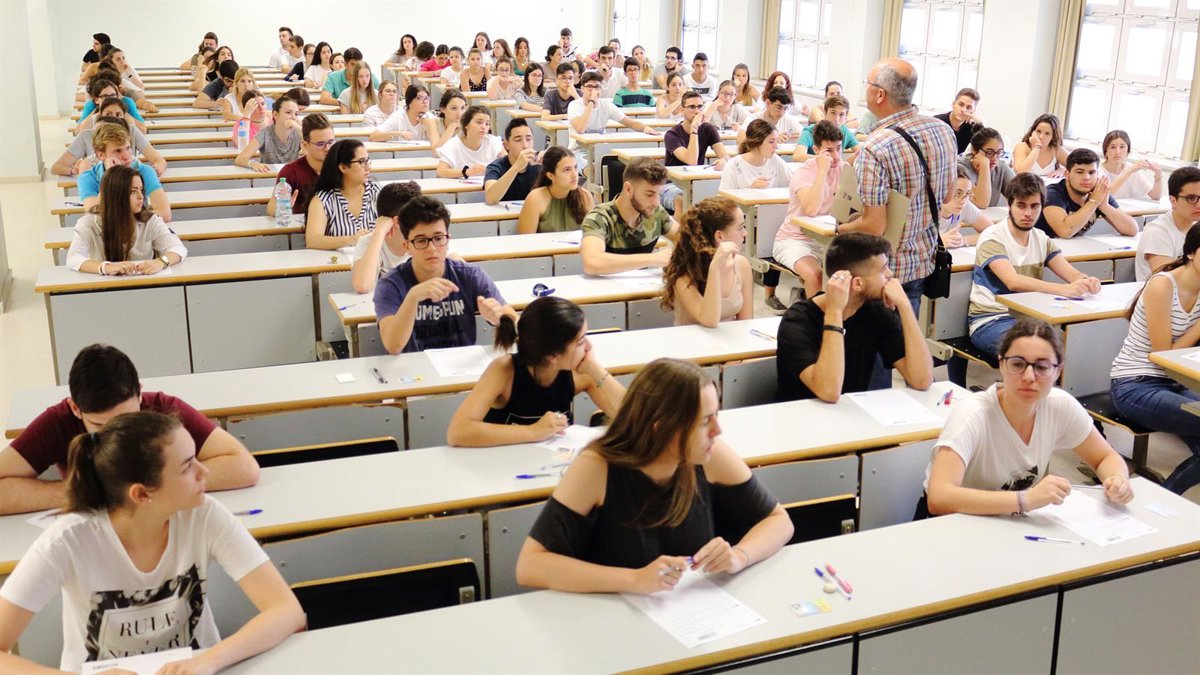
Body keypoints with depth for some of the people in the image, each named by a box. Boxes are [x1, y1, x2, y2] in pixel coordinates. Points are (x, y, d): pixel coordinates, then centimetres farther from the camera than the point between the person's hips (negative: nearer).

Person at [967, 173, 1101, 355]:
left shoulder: (1042, 240, 10)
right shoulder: (992, 239, -11)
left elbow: (1072, 274, -2)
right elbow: (1013, 282, -27)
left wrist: (1087, 282, -27)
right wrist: (1064, 289, -39)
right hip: (990, 320, -6)